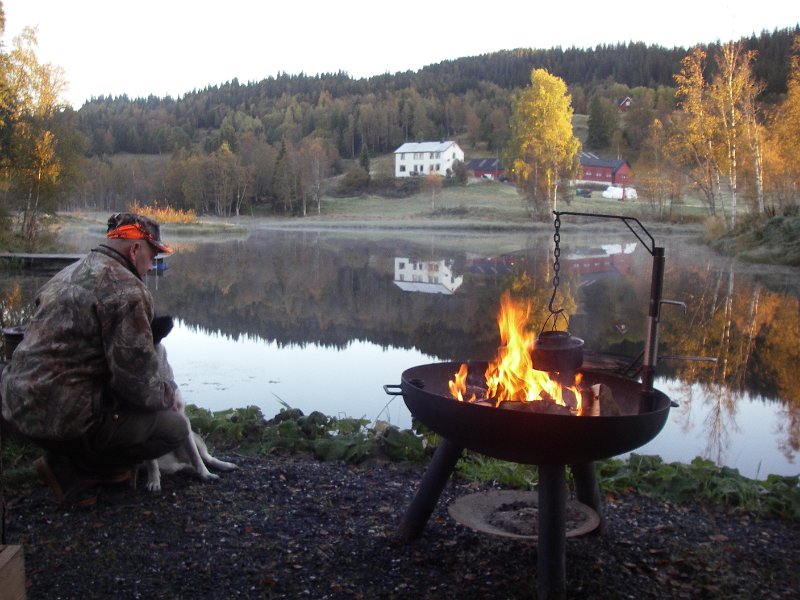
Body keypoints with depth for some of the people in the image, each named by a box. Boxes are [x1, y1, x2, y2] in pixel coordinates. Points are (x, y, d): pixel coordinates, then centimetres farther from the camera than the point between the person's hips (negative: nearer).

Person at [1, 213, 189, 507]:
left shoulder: (68, 274, 13)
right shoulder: (126, 289, -16)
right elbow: (136, 381, -19)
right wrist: (168, 393, 3)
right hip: (62, 417, -9)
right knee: (175, 427, 2)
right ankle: (71, 467, 3)